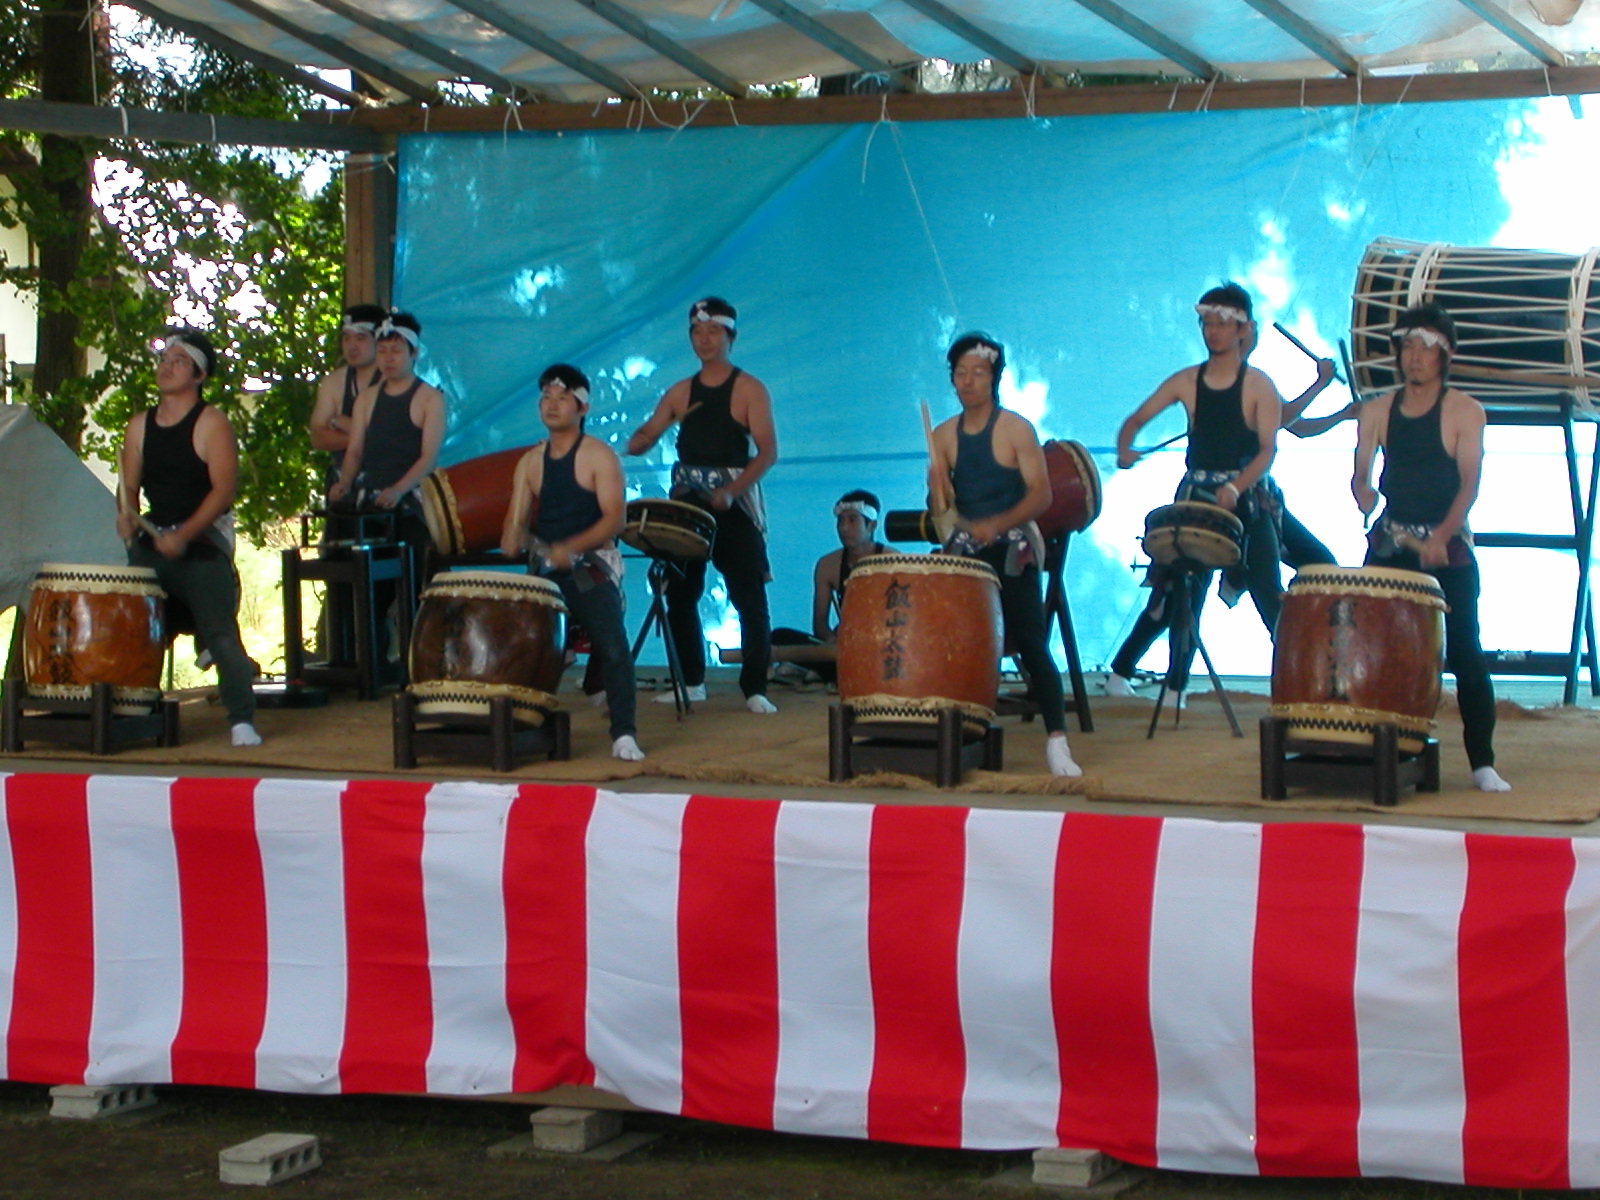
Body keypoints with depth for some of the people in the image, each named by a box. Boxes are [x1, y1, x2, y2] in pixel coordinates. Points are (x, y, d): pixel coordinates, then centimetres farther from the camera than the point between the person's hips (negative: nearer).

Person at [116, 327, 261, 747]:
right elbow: (129, 484, 15)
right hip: (152, 538, 6)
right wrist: (126, 516, -9)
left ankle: (242, 721, -18)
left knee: (219, 631, -17)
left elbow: (224, 488, -13)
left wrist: (184, 536, -22)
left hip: (204, 541, -6)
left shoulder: (211, 424, -5)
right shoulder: (140, 425, 13)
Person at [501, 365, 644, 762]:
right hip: (544, 569, 5)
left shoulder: (600, 457, -3)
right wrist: (512, 540, -15)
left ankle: (624, 734, -21)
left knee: (612, 646, -22)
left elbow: (615, 517, -12)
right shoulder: (531, 462, 14)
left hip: (592, 568, -5)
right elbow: (516, 518, 9)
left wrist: (571, 548, -23)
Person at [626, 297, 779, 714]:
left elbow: (767, 451, -10)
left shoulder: (748, 389, -2)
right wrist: (636, 442, -15)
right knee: (680, 592, 6)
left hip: (735, 503, -5)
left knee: (749, 596, -9)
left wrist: (731, 491, -23)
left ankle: (755, 689, -7)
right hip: (687, 499, 5)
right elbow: (645, 435, 11)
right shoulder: (681, 392, 12)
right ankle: (691, 682, 17)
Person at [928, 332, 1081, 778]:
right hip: (963, 553, 5)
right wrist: (937, 489, -13)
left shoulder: (1015, 430, -5)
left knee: (1031, 644, -12)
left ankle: (1056, 741, -16)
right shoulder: (944, 436, 9)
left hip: (1012, 552, -5)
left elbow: (1041, 494, -12)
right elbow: (939, 508, 10)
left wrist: (997, 524, -26)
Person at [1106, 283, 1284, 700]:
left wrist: (1235, 487, -27)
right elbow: (1137, 418, 11)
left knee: (1268, 596, -8)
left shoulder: (1258, 386, -3)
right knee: (1175, 595, 4)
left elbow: (1268, 450, -11)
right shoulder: (1186, 382, 6)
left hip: (1248, 500, -2)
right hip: (1196, 498, 2)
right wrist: (1125, 448, -12)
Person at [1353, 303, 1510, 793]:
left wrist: (1441, 536, -27)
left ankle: (1483, 765, -4)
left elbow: (1469, 482, -13)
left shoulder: (1464, 412, -4)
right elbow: (1361, 475, 7)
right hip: (1390, 545, 4)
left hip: (1448, 550, -4)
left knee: (1465, 654, -8)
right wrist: (1366, 497, -18)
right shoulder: (1378, 411, 8)